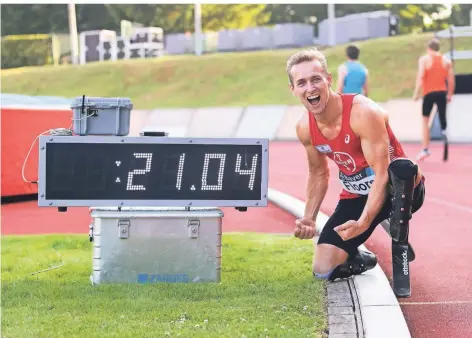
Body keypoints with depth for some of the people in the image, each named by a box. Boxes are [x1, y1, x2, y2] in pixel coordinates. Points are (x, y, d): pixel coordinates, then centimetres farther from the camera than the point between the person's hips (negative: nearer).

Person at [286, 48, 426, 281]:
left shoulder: (364, 113, -28)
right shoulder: (305, 128, -7)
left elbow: (382, 173, -30)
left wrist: (363, 223, -41)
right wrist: (309, 218, 0)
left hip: (396, 191, -5)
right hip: (355, 197, 5)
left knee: (403, 169, -43)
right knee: (323, 270, -5)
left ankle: (399, 232, -15)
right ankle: (360, 259, 28)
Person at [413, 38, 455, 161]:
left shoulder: (424, 59, -1)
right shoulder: (446, 60, 8)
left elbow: (420, 77, -12)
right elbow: (451, 79, 7)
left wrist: (416, 93, -10)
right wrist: (450, 94, 16)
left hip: (429, 93, -2)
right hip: (442, 93, 2)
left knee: (425, 120, 5)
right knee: (442, 118, 9)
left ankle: (425, 149, -1)